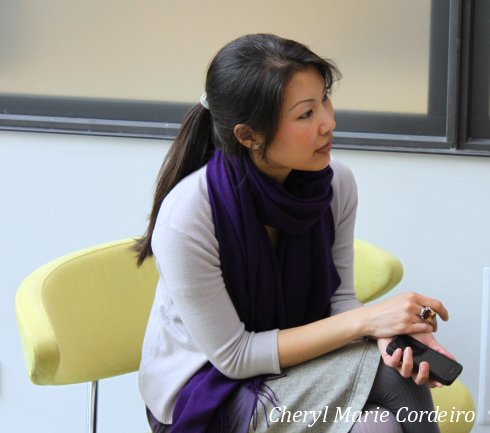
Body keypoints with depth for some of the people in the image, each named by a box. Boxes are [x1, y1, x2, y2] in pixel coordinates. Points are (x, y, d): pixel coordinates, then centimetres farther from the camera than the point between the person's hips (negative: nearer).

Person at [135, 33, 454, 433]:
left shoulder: (337, 184, -11)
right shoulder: (187, 216, -26)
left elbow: (338, 298, 0)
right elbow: (233, 355, -20)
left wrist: (388, 334, -23)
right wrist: (366, 321, -25)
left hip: (295, 364, 5)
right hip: (201, 388, -5)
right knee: (389, 376, -25)